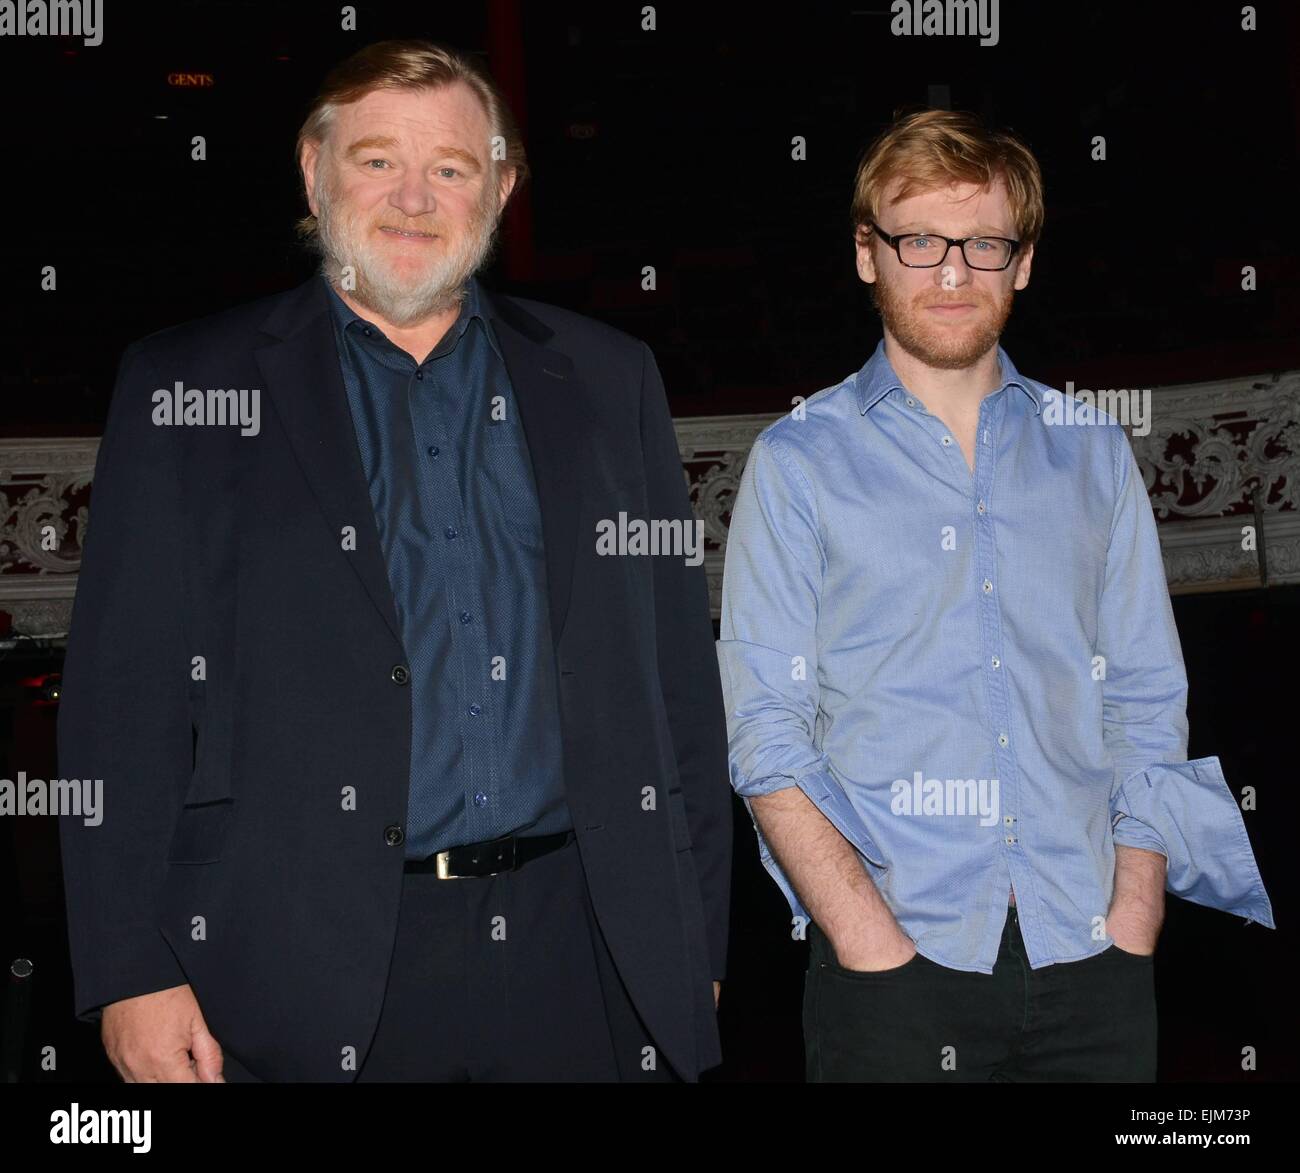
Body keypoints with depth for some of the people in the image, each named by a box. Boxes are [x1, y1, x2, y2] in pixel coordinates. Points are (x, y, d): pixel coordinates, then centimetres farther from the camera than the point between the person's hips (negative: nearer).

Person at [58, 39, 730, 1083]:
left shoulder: (607, 380, 8)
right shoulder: (185, 387, 2)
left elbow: (680, 675, 8)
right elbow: (127, 696, -1)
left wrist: (696, 941, 5)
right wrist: (132, 973, -6)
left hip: (581, 958, 2)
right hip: (312, 970, -1)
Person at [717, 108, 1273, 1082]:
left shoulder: (1093, 451, 9)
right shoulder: (799, 461, 0)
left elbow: (1148, 703, 9)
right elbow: (767, 734, -4)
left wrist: (1135, 914, -3)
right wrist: (873, 945, -13)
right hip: (899, 963, -2)